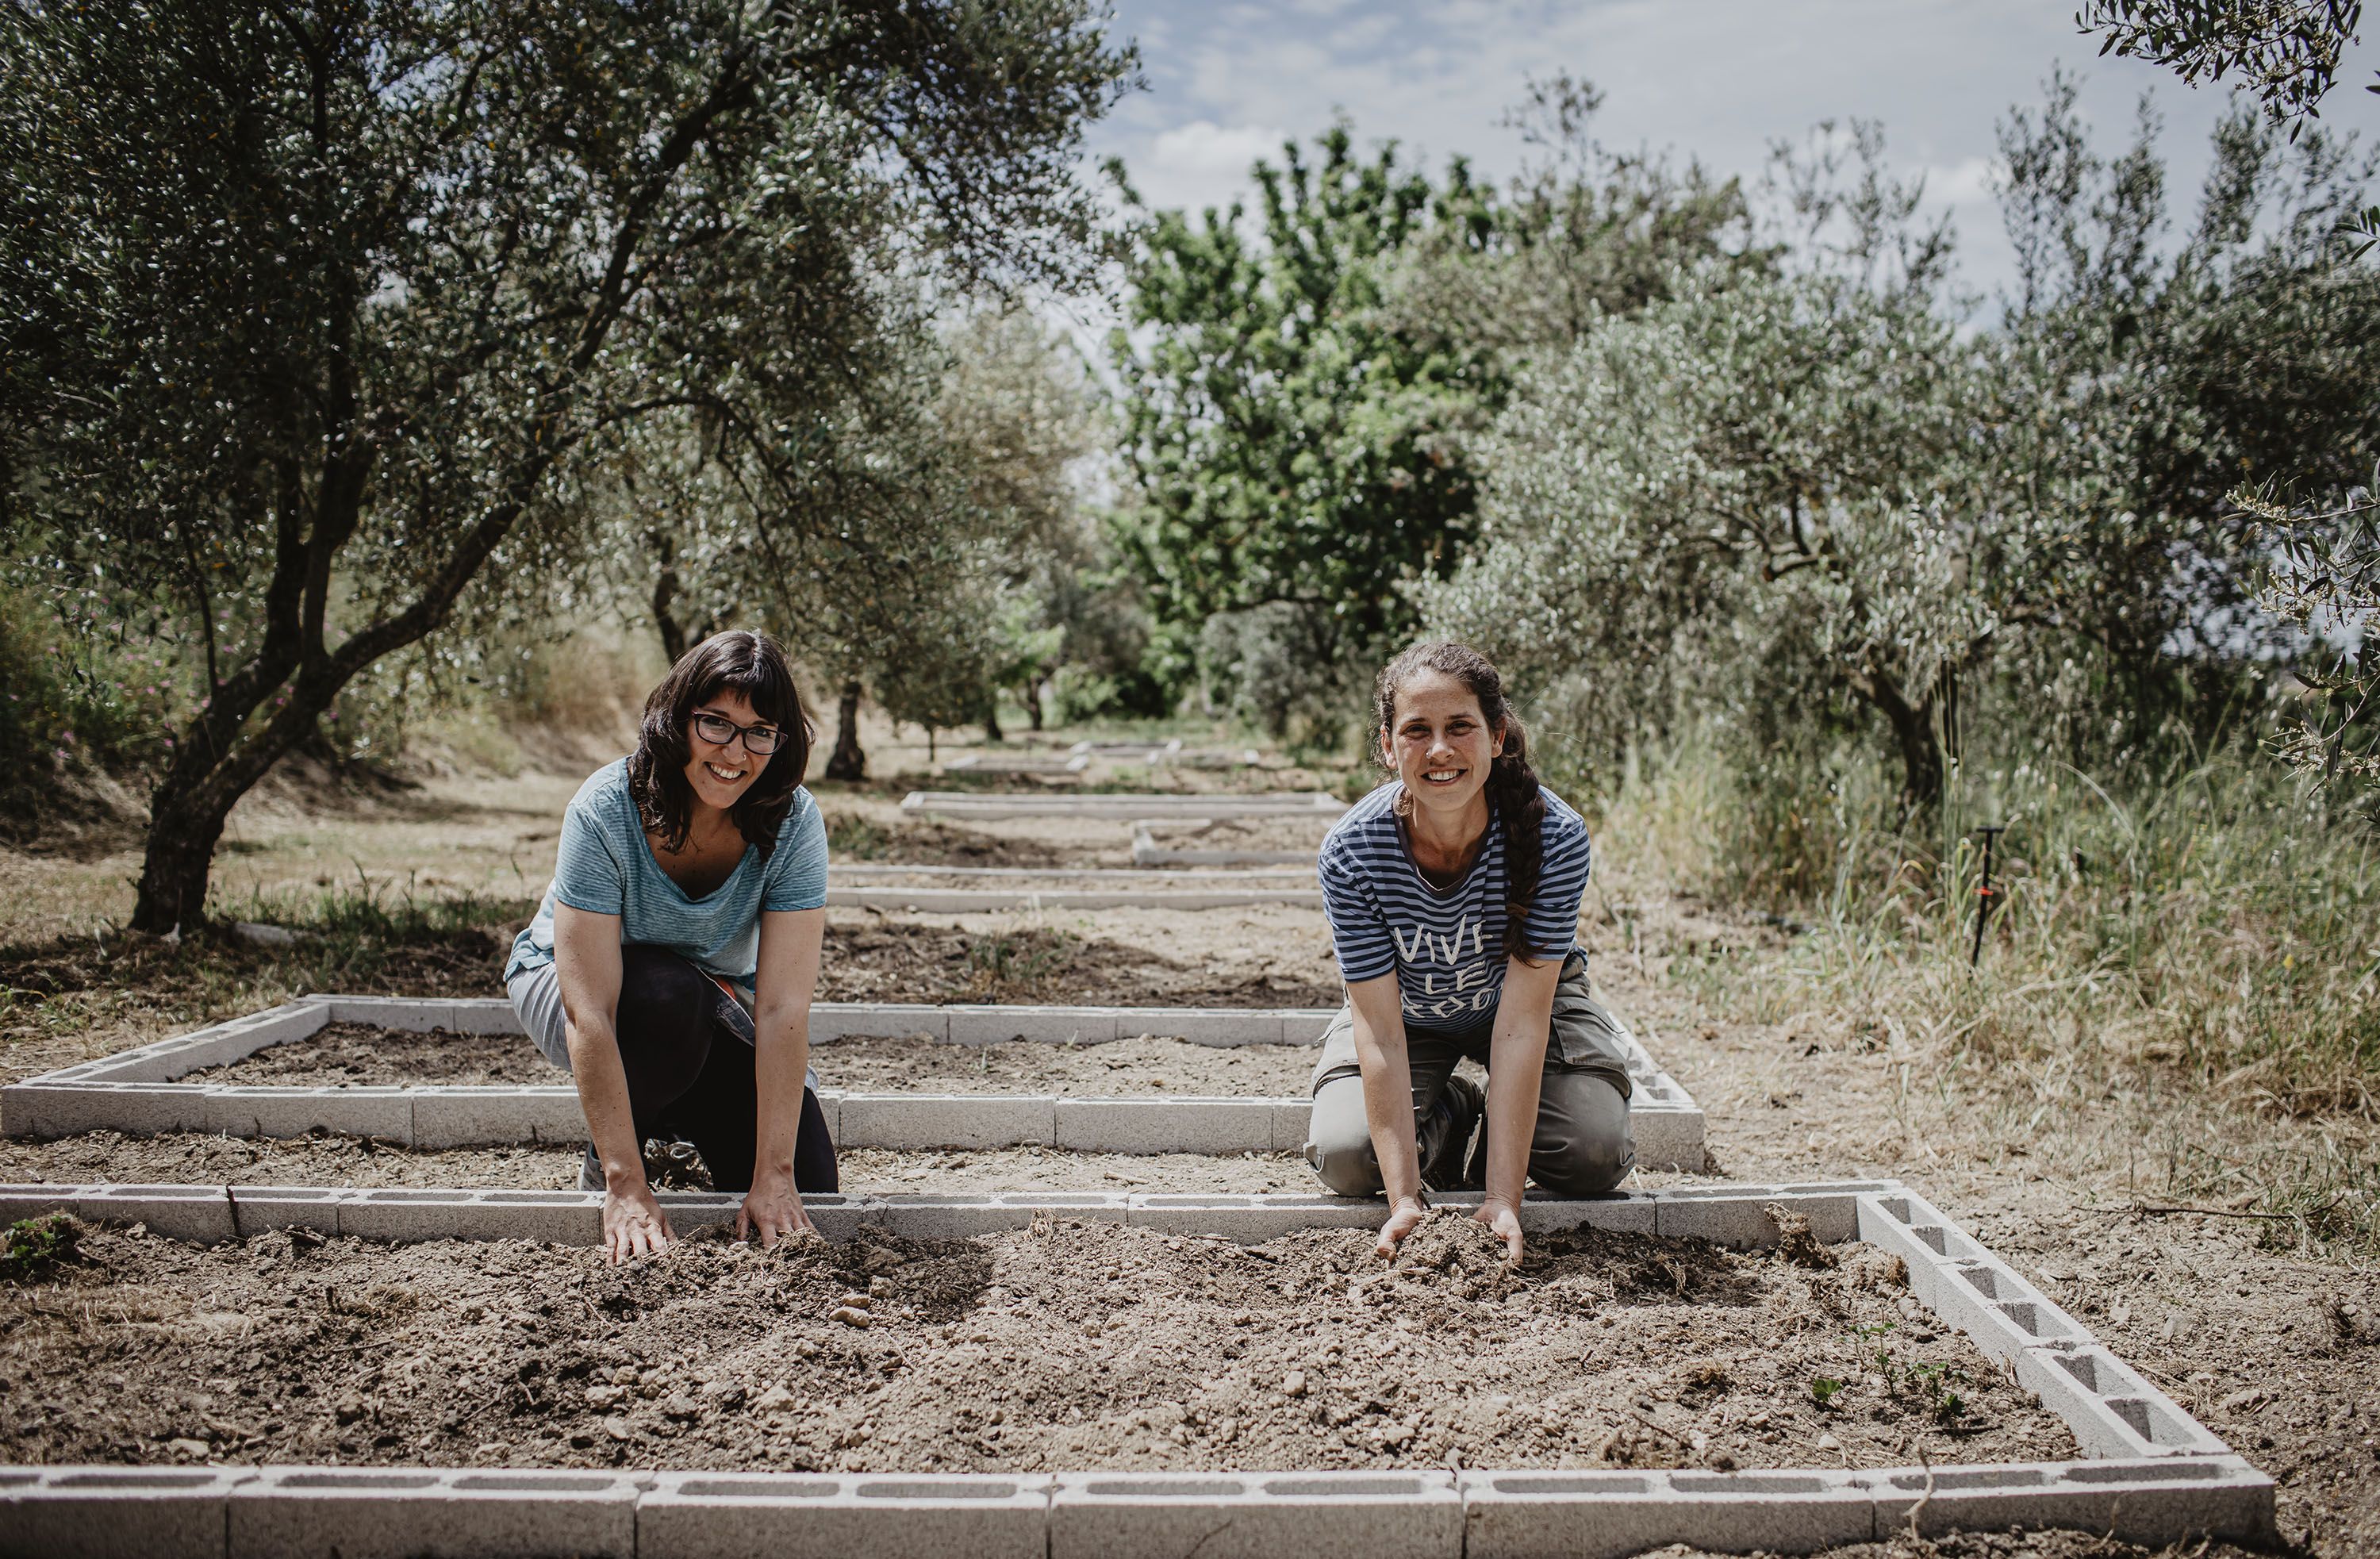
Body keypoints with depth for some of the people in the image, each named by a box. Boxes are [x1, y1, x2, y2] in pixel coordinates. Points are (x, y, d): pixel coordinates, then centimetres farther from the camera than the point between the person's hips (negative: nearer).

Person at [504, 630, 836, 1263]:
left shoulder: (793, 821, -25)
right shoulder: (606, 810, -32)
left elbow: (783, 1008, -29)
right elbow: (590, 1014, -35)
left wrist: (773, 1178, -34)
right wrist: (626, 1188, -39)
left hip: (712, 1012, 2)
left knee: (805, 1187, -14)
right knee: (669, 996, -38)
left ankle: (676, 1116, 16)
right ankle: (603, 1163, -9)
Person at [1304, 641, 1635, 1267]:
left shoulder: (1555, 836, -34)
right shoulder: (1351, 851, -32)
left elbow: (1520, 1020, -32)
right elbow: (1381, 1032, -28)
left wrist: (1502, 1198, -34)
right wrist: (1405, 1199, -33)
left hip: (1532, 998, 0)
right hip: (1407, 1013, 1)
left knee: (1595, 1156, -22)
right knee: (1345, 1157, -21)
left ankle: (1498, 1132, 13)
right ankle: (1448, 1118, 13)